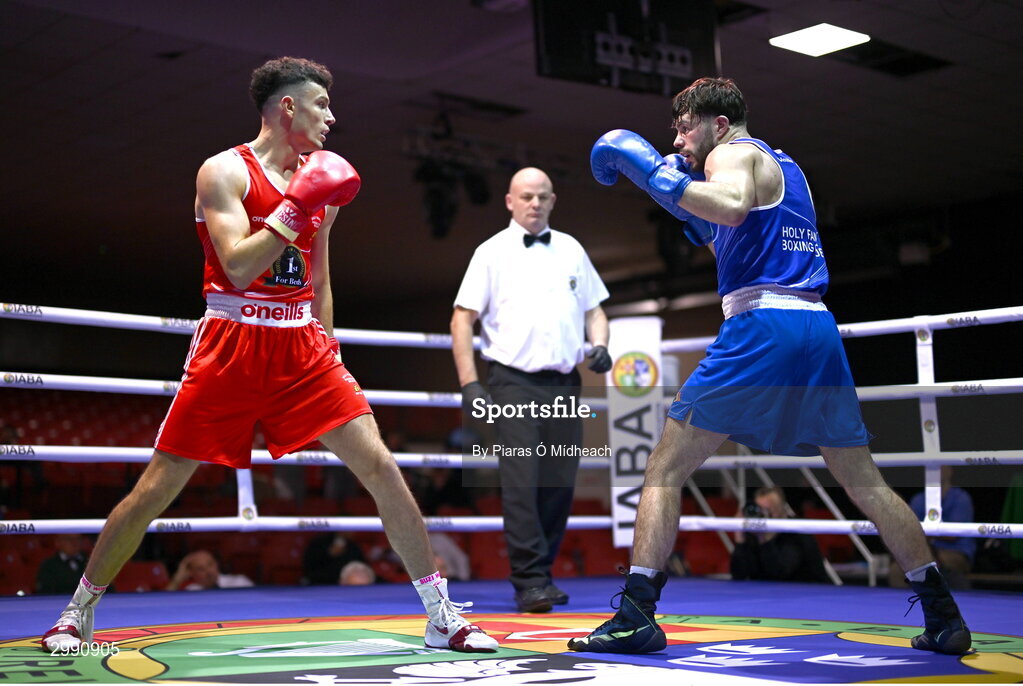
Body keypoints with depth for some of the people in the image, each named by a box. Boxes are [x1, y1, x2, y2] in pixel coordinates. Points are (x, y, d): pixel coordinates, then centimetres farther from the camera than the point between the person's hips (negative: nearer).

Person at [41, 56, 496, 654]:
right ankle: (80, 610, 22)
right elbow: (238, 267, -19)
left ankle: (443, 616, 2)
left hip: (300, 347, 5)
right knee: (158, 487, 1)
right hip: (231, 344, -4)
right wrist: (295, 207, -20)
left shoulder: (320, 182, 12)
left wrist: (327, 351, 18)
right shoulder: (226, 171, -5)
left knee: (381, 467, -7)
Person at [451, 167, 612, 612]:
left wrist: (599, 345, 0)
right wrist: (469, 384, -9)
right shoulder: (492, 253, 2)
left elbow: (593, 309, 21)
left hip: (564, 383, 4)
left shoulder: (571, 250, 15)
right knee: (522, 484, -11)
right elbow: (463, 320, -1)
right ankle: (530, 583, -8)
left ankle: (540, 576, 19)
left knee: (559, 486, 6)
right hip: (515, 382, -4)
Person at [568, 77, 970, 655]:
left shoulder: (733, 153, 3)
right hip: (819, 327, 8)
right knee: (865, 481, 16)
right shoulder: (785, 167, 28)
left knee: (665, 468, -2)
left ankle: (637, 615, -9)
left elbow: (733, 206, -21)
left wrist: (652, 172, -13)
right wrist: (689, 212, 28)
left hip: (762, 326, -8)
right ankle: (944, 617, 17)